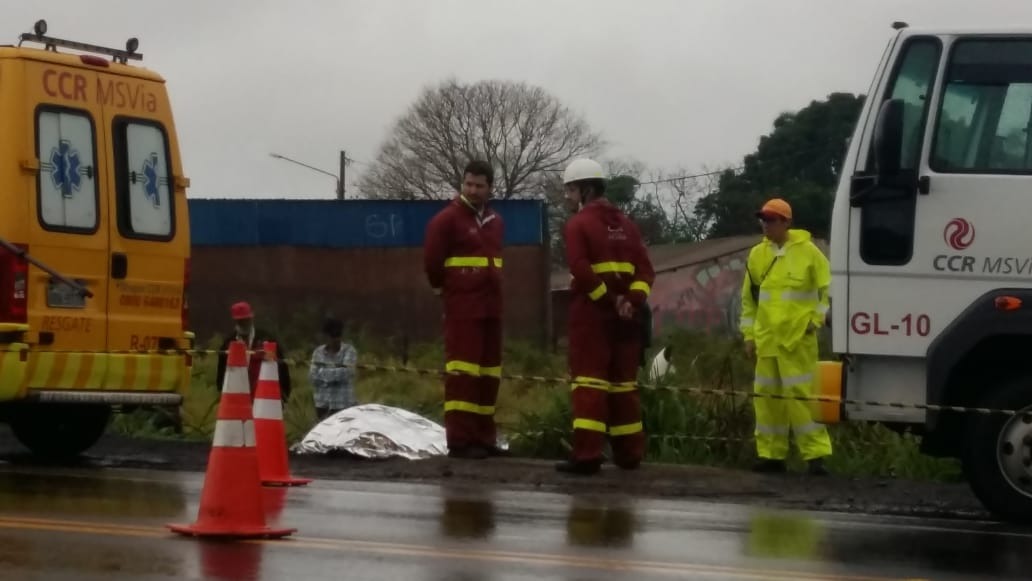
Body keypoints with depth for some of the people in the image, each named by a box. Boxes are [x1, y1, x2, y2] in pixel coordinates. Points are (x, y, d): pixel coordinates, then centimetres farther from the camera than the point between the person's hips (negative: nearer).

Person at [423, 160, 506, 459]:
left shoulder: (495, 222, 15)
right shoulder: (447, 219, -8)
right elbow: (432, 261, -8)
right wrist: (444, 288, 6)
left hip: (491, 308, 7)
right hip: (462, 309, -7)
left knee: (488, 373, 9)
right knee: (463, 372, -11)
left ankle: (483, 437, 15)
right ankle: (460, 440, -14)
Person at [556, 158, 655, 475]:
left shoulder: (578, 224, -5)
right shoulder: (625, 224, 14)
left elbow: (581, 269, -19)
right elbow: (645, 268, 5)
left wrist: (608, 300, -13)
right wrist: (632, 301, -6)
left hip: (591, 311, -6)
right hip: (624, 314, 6)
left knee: (590, 381, -7)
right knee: (623, 381, 14)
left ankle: (586, 455, -13)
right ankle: (629, 452, 17)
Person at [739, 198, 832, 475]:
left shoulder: (808, 252, -3)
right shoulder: (757, 255, 11)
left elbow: (827, 290, 3)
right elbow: (749, 298, 17)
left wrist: (816, 319, -6)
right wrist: (749, 334, 13)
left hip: (798, 339, -5)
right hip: (766, 339, 5)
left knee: (801, 395, -10)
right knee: (767, 396, 7)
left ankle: (815, 455, -8)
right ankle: (771, 455, 14)